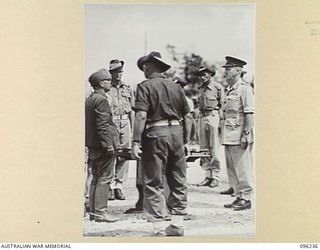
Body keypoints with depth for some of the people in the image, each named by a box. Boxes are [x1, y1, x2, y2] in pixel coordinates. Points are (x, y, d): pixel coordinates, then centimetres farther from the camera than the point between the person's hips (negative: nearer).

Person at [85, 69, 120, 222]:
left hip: (93, 146, 10)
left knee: (96, 178, 14)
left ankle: (93, 211, 19)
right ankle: (100, 212, -2)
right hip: (103, 145, -10)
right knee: (104, 179, -5)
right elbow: (103, 125, -20)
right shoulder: (101, 100, -14)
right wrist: (109, 145, -18)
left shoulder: (89, 100, 15)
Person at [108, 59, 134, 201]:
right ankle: (110, 187, 1)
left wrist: (132, 129, 12)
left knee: (124, 156, 2)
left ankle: (119, 186, 10)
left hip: (125, 124, 4)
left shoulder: (128, 89, 15)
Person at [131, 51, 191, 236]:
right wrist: (185, 140, 20)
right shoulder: (176, 86, 13)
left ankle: (159, 228, 0)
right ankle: (178, 224, 18)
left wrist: (136, 141, -16)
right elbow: (185, 116, 13)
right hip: (176, 132, 5)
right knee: (178, 181, 12)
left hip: (155, 133, -5)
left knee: (154, 183, 1)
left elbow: (141, 115, -14)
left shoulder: (145, 87, -3)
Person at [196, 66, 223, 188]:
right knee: (203, 148, 7)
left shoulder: (218, 87, -3)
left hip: (213, 116, -6)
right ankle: (207, 176, 13)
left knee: (214, 149, -4)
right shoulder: (201, 89, 15)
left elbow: (223, 106, -5)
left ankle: (215, 176, 1)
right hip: (202, 117, 6)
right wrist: (199, 117, 15)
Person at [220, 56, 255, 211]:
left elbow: (250, 114, -13)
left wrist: (246, 134, -18)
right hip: (228, 137, 9)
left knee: (243, 168, -3)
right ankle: (239, 197, 19)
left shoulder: (245, 89, -8)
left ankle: (246, 198, 5)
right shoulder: (228, 90, 17)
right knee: (231, 169, 11)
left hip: (239, 137, -9)